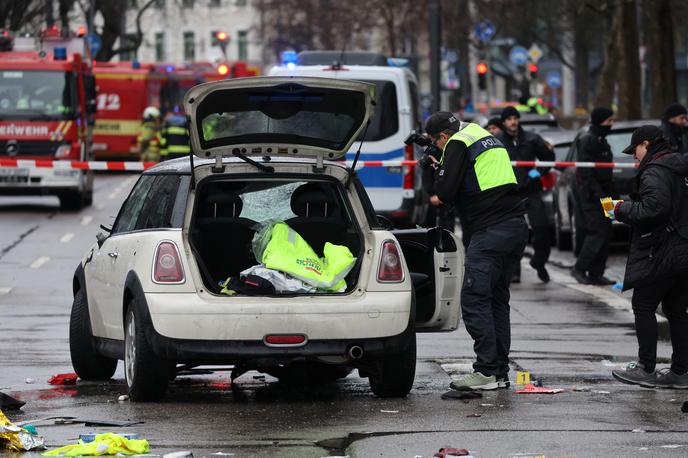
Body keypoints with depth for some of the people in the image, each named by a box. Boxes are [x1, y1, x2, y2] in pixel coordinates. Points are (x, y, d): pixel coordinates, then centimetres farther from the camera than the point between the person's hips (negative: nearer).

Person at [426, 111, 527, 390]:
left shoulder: (457, 145, -4)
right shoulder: (489, 139, 23)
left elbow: (445, 191, -11)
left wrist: (436, 197, 11)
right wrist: (441, 166, 31)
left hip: (491, 231, -9)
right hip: (517, 227, 9)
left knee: (474, 299, -8)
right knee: (497, 299, 13)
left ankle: (487, 371, -13)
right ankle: (500, 372, 13)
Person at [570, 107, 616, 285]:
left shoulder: (601, 140, 19)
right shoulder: (588, 140, -12)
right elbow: (586, 170, -19)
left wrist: (612, 193, 20)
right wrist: (598, 193, -23)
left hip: (601, 193, 10)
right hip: (589, 195, -10)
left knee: (605, 233, 6)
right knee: (598, 232, -13)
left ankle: (596, 273, 10)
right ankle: (579, 268, -4)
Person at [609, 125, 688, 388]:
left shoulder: (654, 171, -14)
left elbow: (655, 207, -26)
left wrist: (623, 211, -11)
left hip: (661, 253, -9)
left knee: (643, 307, 1)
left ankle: (646, 369, 1)